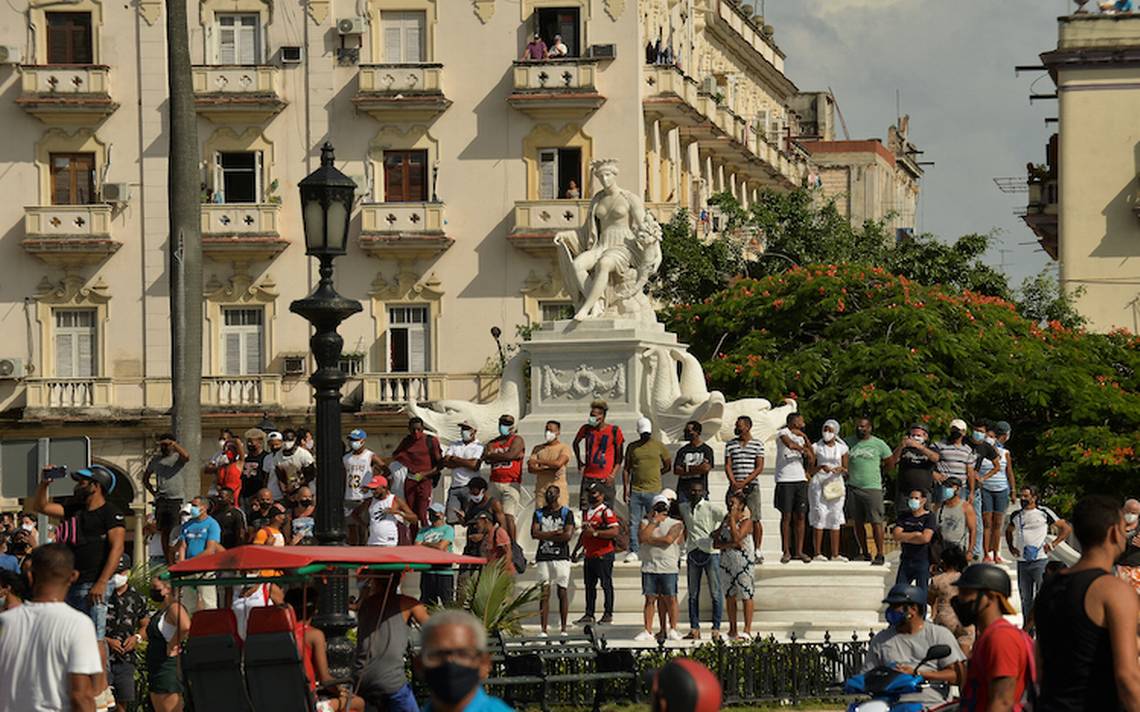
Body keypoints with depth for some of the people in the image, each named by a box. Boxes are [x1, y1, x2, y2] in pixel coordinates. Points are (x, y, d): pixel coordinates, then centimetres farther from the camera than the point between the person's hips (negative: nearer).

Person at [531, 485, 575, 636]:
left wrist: (546, 536, -5)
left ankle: (563, 628, 4)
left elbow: (568, 535, -9)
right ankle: (544, 629, -4)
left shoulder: (566, 513, 3)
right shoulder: (539, 513, 12)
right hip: (543, 557, 2)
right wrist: (555, 533, -8)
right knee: (544, 593, -2)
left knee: (563, 592, 0)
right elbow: (534, 533, -2)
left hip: (561, 557, -2)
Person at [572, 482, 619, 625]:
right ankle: (589, 615, 14)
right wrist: (576, 550, 24)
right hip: (589, 555, 8)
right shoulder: (586, 512, 16)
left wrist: (595, 533, -22)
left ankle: (608, 614, 3)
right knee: (589, 585, 9)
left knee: (606, 584, -1)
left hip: (604, 555, -8)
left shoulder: (606, 511, -9)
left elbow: (615, 531, -19)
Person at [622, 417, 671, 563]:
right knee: (633, 522, -1)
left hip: (654, 491, -1)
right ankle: (633, 551, 6)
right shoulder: (632, 447, 7)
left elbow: (668, 465, 14)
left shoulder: (659, 446, 4)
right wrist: (625, 488, 2)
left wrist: (654, 475, 9)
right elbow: (626, 469, 9)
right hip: (635, 491, 1)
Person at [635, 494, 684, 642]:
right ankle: (648, 631, 5)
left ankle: (672, 629, 5)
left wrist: (650, 540, -3)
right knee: (650, 598, 2)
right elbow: (643, 536, -6)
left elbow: (668, 540, -10)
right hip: (649, 567, 2)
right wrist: (654, 521, -4)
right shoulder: (645, 523, 13)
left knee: (670, 598, -3)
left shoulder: (676, 524, 5)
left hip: (669, 567, -2)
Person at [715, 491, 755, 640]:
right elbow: (716, 543, 6)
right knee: (729, 596, 7)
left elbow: (737, 537, -21)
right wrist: (730, 544, -11)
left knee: (746, 596, -6)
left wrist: (732, 518, -14)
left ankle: (747, 631, -6)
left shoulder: (746, 521, -5)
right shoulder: (725, 521, 12)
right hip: (726, 562, 6)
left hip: (743, 562, -6)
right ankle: (732, 630, 12)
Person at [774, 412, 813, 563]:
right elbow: (790, 444, -23)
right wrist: (803, 449, -5)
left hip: (801, 480, 5)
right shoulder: (782, 433, -1)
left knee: (800, 516, 3)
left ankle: (799, 551, 7)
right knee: (786, 516, -3)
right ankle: (786, 552, 2)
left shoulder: (800, 438, 17)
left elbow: (812, 462, 12)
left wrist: (806, 439, 5)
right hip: (785, 481, -5)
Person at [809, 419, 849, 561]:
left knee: (836, 519, 3)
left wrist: (841, 469, -11)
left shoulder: (841, 448, 10)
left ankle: (835, 554, 6)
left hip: (835, 484, 3)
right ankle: (818, 553, -11)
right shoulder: (816, 447, 4)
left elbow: (846, 471, 12)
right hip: (818, 484, -3)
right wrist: (821, 467, -18)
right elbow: (810, 470, 1)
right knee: (819, 516, -10)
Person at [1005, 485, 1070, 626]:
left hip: (1040, 561, -5)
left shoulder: (1044, 512, -1)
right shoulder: (1016, 515, 13)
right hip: (1022, 561, 5)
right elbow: (1009, 531, 34)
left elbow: (1066, 528, 4)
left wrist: (1052, 543, -4)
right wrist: (1011, 546, 17)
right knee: (1025, 598, 9)